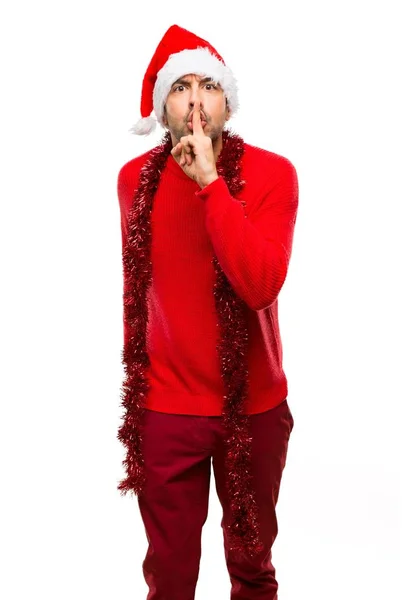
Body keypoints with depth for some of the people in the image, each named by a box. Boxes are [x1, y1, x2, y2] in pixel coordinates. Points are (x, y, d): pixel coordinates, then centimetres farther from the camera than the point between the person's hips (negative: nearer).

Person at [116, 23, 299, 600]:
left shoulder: (272, 173, -10)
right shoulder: (135, 178, 0)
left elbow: (260, 286, -24)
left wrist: (209, 181, -25)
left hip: (253, 405, -1)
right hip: (164, 407, 2)